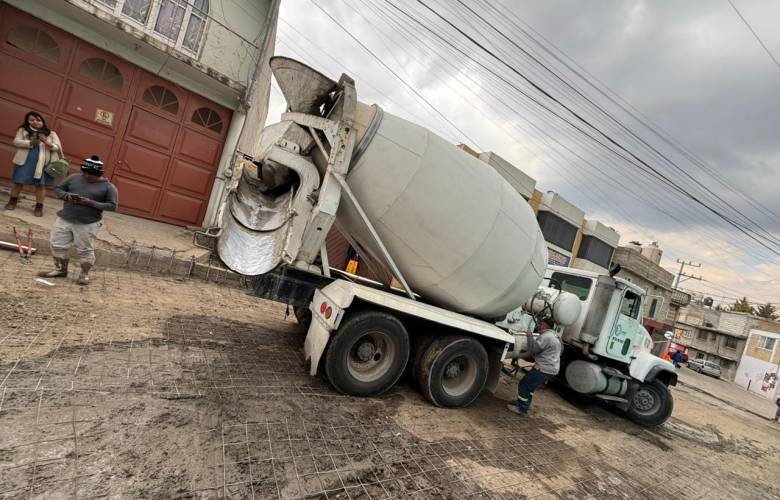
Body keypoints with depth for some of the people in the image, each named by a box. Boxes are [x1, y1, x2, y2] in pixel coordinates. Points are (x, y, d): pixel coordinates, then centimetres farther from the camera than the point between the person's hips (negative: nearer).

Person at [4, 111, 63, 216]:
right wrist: (31, 143, -17)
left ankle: (39, 207, 2)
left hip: (42, 162, -1)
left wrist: (47, 143, -17)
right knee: (19, 181, 8)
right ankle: (13, 201, 26)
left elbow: (58, 148, 3)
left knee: (40, 184, -3)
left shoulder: (51, 133, 12)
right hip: (24, 160, 1)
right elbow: (16, 142, 0)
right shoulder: (23, 130, 12)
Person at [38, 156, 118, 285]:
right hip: (64, 219, 5)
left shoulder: (108, 187, -8)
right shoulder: (74, 178, 5)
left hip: (88, 224, -5)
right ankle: (60, 270, 30)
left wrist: (91, 203, -20)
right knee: (58, 245, 12)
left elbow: (113, 206, -12)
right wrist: (67, 196, -9)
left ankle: (84, 274, 18)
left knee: (84, 250, 2)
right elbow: (58, 189, 14)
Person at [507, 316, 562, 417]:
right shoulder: (554, 336, 17)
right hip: (551, 368, 10)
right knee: (530, 385, 22)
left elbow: (533, 349, -18)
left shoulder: (546, 336, -17)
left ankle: (522, 409, 1)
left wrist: (530, 336, -10)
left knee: (523, 385, -4)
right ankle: (525, 404, 30)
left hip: (544, 369, -10)